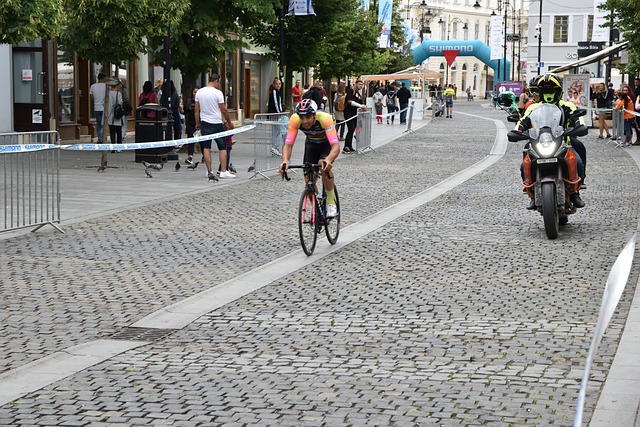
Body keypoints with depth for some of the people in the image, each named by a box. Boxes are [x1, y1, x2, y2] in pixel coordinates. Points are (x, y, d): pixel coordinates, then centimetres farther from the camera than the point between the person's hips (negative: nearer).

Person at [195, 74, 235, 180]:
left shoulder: (199, 92, 3)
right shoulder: (218, 93, -11)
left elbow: (197, 110, 7)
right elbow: (223, 110, -8)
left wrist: (197, 123, 15)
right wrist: (229, 122, 4)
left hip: (204, 123, 4)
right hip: (217, 123, -4)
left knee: (206, 147, 6)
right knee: (222, 147, 3)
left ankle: (209, 171, 6)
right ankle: (223, 171, 0)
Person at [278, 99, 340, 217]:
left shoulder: (324, 118, -39)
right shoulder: (295, 120, -31)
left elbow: (336, 146, -47)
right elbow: (288, 145, -31)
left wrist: (328, 160, -67)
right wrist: (285, 161, -52)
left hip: (328, 143, -3)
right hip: (311, 143, 3)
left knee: (324, 166, -33)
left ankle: (331, 202, -15)